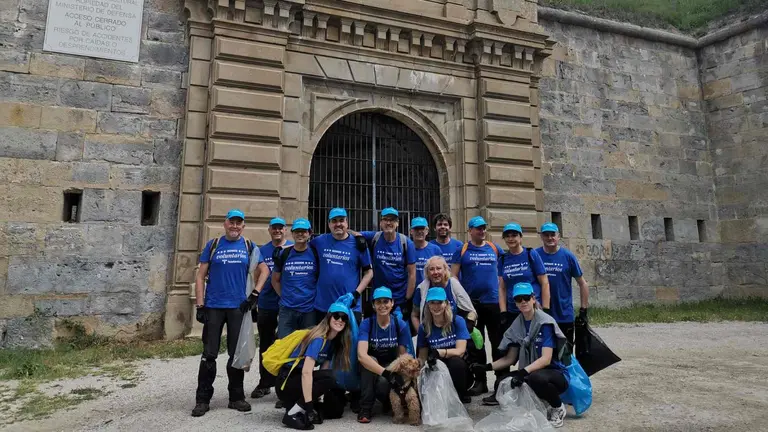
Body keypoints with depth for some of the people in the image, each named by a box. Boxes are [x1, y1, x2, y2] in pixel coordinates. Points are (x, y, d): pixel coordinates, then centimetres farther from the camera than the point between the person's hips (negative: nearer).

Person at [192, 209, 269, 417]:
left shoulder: (249, 246, 6)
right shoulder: (213, 245, 3)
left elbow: (264, 270, 9)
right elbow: (200, 276, 3)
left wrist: (255, 294, -3)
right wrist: (200, 305, -5)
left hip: (239, 307, 1)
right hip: (214, 306, -1)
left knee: (237, 353, 8)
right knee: (209, 355, 2)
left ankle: (236, 397, 20)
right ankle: (202, 399, 14)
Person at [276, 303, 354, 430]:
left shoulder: (333, 342, 5)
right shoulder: (318, 339, -22)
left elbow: (324, 370, 5)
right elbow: (306, 372, -31)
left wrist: (316, 398, -4)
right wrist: (308, 406, -34)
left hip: (299, 381, 8)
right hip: (286, 383, -8)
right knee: (329, 377, -27)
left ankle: (295, 404, 5)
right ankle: (292, 414, -19)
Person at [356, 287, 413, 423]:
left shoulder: (401, 325, -11)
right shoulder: (366, 324, -17)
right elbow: (361, 355, -30)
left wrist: (401, 376, -29)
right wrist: (386, 373, -41)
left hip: (392, 368, 0)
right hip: (370, 371, 0)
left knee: (383, 383, -33)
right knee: (370, 360, -33)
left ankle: (390, 402, 4)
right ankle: (366, 407, -16)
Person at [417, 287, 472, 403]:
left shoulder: (458, 321, -7)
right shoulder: (424, 327, 0)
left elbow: (460, 351, -14)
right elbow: (422, 357, 2)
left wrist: (439, 352, -30)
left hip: (458, 368, -1)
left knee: (455, 361, -35)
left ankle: (461, 397, -10)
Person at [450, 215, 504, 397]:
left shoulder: (495, 248, 8)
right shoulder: (462, 250, 2)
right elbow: (453, 276, 0)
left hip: (494, 302, 1)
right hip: (471, 303, -1)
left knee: (498, 343, 7)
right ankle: (480, 381, 20)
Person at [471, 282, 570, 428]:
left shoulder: (545, 322, -15)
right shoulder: (517, 326, 3)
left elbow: (546, 359, -23)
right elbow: (510, 358, 5)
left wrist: (524, 371, -38)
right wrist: (488, 367, -10)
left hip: (556, 373, -5)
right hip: (531, 372, 5)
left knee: (536, 378, -38)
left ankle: (558, 407, -5)